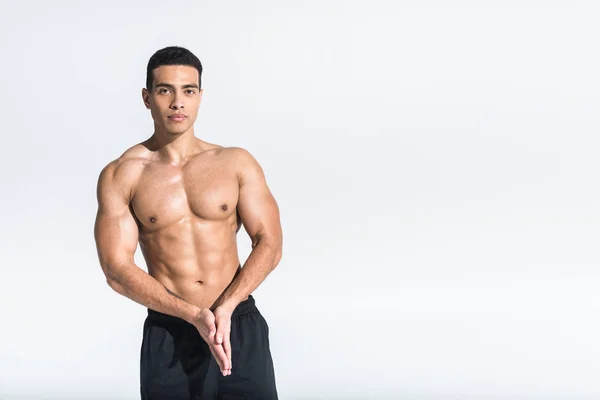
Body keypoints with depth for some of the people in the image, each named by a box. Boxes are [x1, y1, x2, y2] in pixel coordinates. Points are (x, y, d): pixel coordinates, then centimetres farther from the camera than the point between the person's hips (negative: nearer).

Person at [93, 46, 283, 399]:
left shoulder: (236, 163, 4)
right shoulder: (121, 176, -2)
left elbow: (269, 245, 0)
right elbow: (117, 270, -8)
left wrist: (226, 308, -16)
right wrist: (193, 315, -17)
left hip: (240, 326, 1)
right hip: (168, 334, -1)